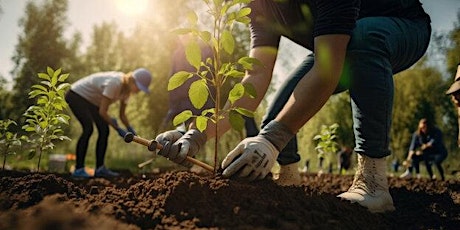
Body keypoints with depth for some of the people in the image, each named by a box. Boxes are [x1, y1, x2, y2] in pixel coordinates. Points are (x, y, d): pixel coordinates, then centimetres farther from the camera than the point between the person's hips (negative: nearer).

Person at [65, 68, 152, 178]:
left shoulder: (127, 89, -7)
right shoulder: (114, 83, -35)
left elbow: (122, 114, 0)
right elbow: (102, 111, -32)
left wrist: (131, 130, -16)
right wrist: (118, 129, -26)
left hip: (90, 99, 9)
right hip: (76, 95, -9)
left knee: (104, 130, -2)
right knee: (88, 128, -25)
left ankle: (100, 168, 2)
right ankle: (78, 169, -18)